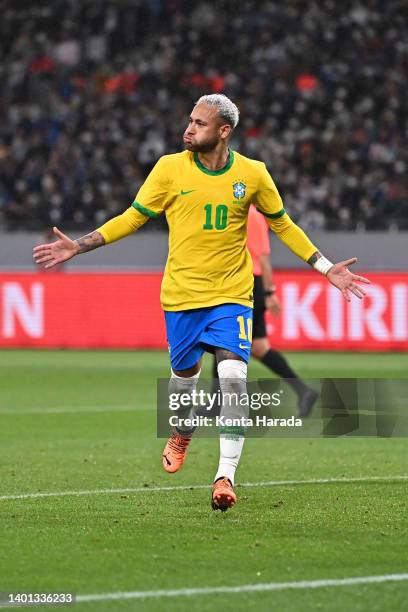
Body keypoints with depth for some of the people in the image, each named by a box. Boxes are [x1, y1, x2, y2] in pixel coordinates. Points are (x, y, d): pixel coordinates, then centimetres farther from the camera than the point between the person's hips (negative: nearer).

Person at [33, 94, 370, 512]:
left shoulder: (253, 174, -2)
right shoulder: (170, 168, -4)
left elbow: (281, 224, 12)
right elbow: (133, 218, 5)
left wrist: (327, 269, 10)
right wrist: (78, 247, -2)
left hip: (232, 295, -1)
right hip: (182, 294, 1)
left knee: (233, 376, -18)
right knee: (183, 376, 12)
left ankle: (226, 475, -16)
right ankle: (181, 434, 46)